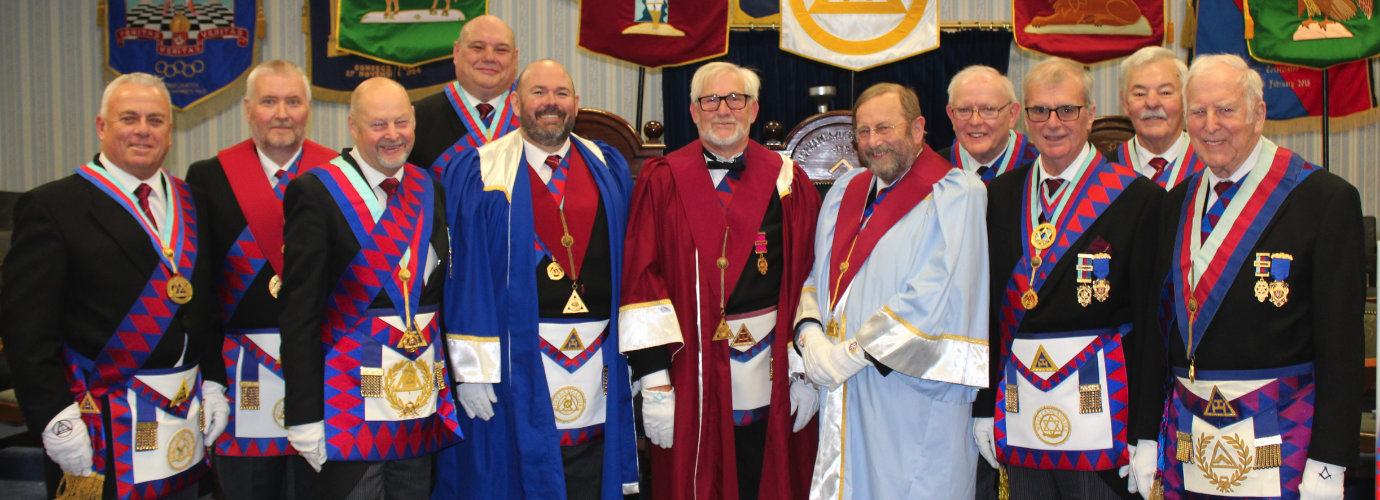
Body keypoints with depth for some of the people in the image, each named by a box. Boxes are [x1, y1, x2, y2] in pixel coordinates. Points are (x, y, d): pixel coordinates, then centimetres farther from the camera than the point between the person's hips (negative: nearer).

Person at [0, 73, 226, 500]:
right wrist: (56, 419, -15)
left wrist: (213, 384, 9)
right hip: (103, 428, -5)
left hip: (186, 420, 5)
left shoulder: (189, 203, 11)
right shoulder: (51, 206, -6)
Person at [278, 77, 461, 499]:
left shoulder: (430, 190, 10)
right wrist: (305, 416, -13)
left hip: (426, 397, 5)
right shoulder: (317, 191, -7)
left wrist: (451, 387, 10)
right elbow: (299, 313, -10)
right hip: (353, 398, -5)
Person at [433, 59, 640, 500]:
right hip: (514, 360, -3)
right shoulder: (476, 174, 1)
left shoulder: (609, 170, 11)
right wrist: (470, 364, -10)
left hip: (598, 363, 3)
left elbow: (630, 264, 11)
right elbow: (460, 272, -4)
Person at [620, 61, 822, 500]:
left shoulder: (788, 181, 5)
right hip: (692, 377, -1)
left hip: (772, 380, 2)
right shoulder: (662, 181, 0)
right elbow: (641, 279, -5)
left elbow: (811, 276, 3)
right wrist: (654, 381, -11)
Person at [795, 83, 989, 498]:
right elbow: (818, 275, 15)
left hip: (914, 405, -6)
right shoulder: (844, 192, 14)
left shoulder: (956, 195, -8)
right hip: (843, 398, 6)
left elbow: (933, 300, -18)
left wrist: (850, 354, -16)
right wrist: (810, 334, -6)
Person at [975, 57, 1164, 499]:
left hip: (1101, 407, -3)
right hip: (1020, 414, 4)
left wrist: (1145, 433, -10)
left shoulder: (1138, 198, -4)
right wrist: (984, 408, 7)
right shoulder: (1000, 195, 9)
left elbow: (1153, 321, -7)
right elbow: (986, 306, 10)